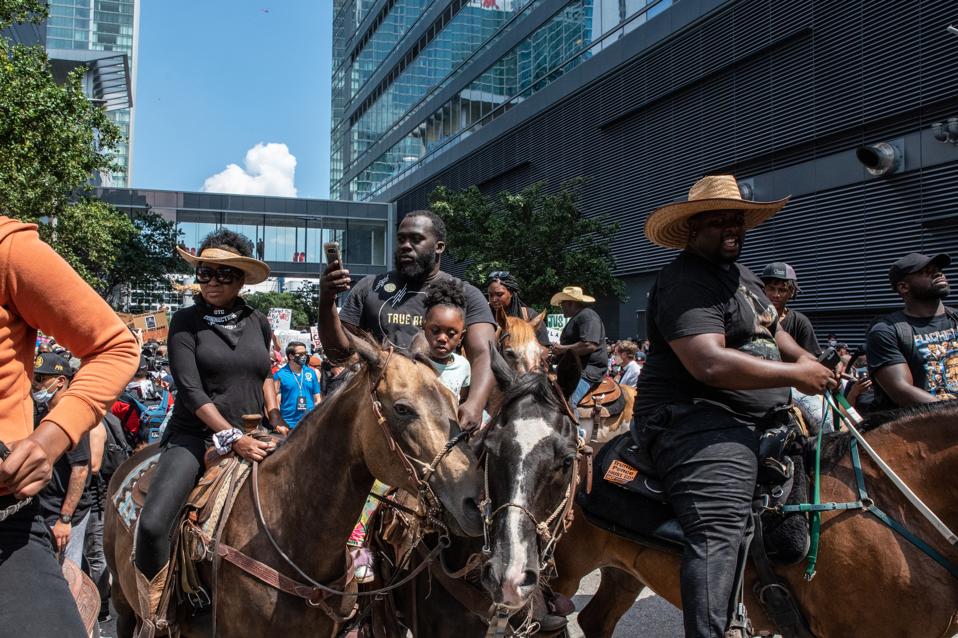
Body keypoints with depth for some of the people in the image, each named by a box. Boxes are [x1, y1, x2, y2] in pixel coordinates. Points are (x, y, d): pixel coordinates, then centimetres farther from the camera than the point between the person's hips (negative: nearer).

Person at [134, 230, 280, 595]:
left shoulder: (258, 322, 9)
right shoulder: (186, 321, -2)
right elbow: (190, 389, -11)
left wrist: (274, 418, 7)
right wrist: (233, 437, -19)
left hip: (253, 437, 4)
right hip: (195, 435, -4)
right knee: (152, 523, -23)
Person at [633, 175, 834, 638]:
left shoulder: (741, 275, 21)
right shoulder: (686, 284, -14)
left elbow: (769, 331, 32)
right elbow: (709, 363, -26)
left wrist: (810, 360, 12)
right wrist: (794, 375, -17)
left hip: (758, 422, 11)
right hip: (696, 422, -11)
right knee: (718, 535, -24)